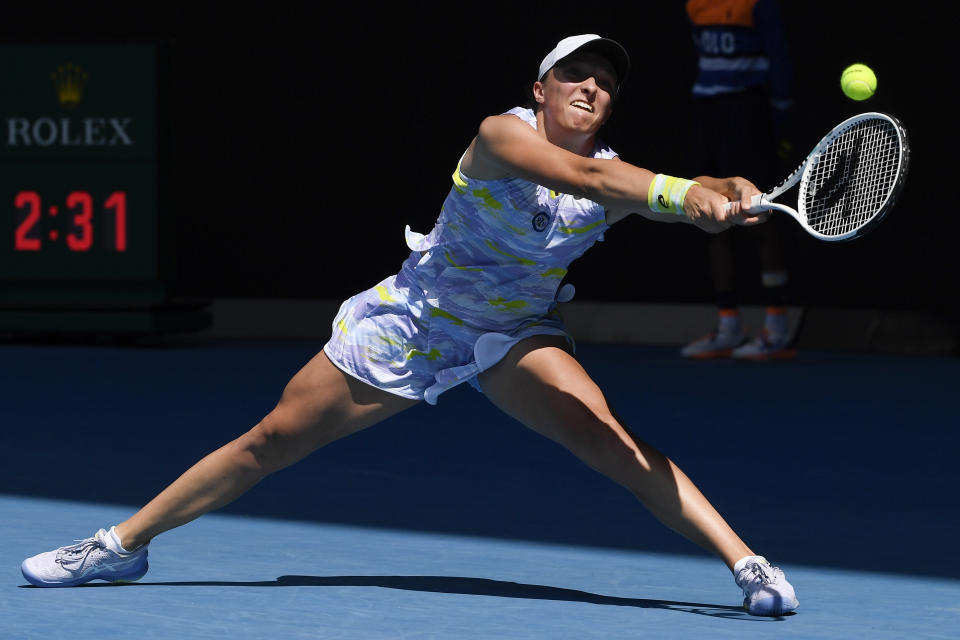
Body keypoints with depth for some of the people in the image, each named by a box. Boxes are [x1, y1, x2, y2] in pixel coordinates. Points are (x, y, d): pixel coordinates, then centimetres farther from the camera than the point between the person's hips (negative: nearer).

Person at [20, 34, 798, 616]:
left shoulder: (616, 173, -11)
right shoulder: (501, 135, -21)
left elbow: (662, 195, -31)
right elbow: (581, 176, -40)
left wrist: (722, 197, -55)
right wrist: (683, 190, -54)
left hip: (515, 335, 2)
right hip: (413, 319, -1)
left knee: (608, 437, -26)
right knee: (272, 440, 4)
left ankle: (747, 564, -27)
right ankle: (125, 543, 20)